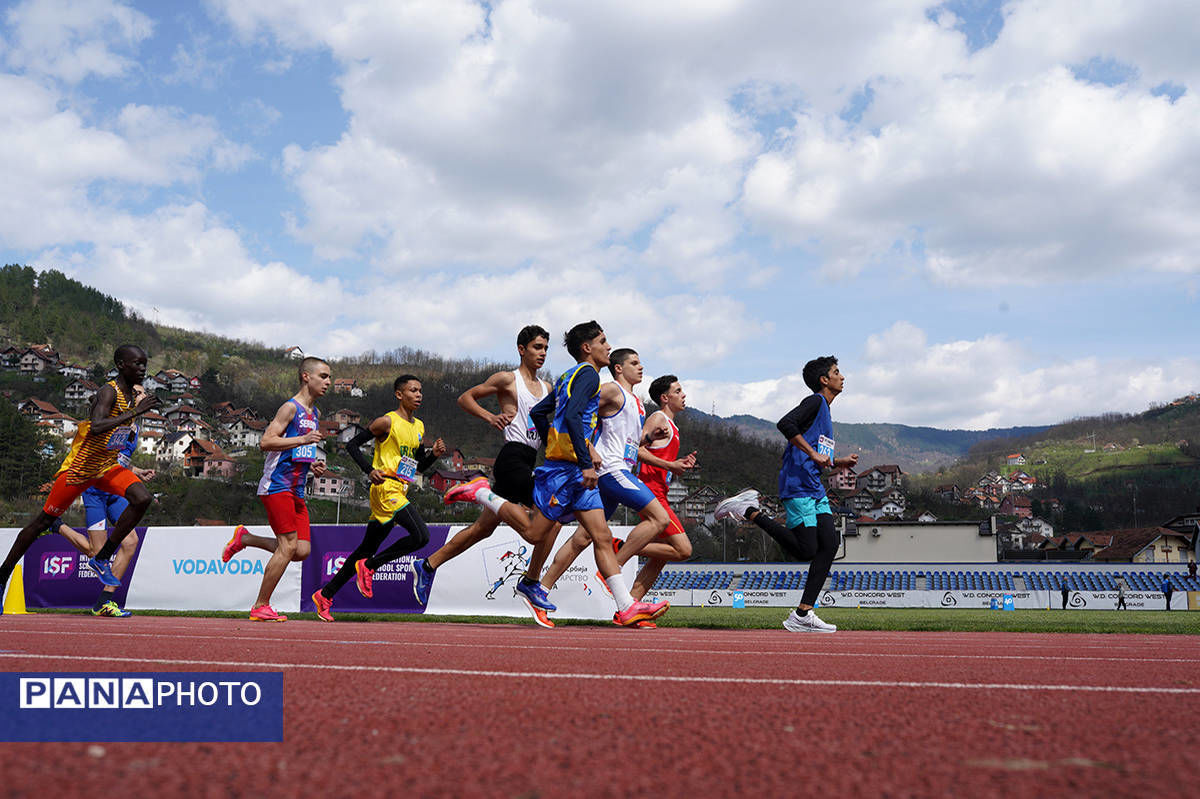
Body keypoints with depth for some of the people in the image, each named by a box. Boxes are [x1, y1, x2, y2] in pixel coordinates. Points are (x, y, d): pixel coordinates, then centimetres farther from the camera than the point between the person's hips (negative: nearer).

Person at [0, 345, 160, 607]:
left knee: (142, 499, -18)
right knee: (44, 520, 5)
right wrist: (135, 412, -40)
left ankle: (101, 558, -7)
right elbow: (96, 427, -40)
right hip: (79, 466, -7)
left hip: (107, 466, 7)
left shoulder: (131, 394, 5)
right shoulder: (108, 392, -22)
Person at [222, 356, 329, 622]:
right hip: (276, 485, -8)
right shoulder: (291, 408, -7)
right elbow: (266, 442, -16)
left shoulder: (315, 414, 19)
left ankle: (245, 538, 18)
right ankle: (260, 607, -3)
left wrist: (314, 465, 11)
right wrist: (303, 439, -22)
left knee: (302, 550, -1)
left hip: (296, 490, 8)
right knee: (289, 545, -13)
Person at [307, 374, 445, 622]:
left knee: (368, 548, 10)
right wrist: (370, 470, -18)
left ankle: (324, 595, 18)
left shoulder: (419, 427, 17)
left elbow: (419, 466, 24)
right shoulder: (387, 422, -6)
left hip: (400, 492, 8)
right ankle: (369, 566, -7)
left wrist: (434, 454, 4)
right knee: (421, 536, -21)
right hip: (385, 487, -8)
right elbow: (353, 445, -5)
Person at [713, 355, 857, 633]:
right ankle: (750, 511, 0)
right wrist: (814, 454, -20)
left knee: (829, 544, -4)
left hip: (815, 488, 9)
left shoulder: (825, 411, 26)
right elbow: (785, 424, -21)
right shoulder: (815, 402, -3)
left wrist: (840, 462, 15)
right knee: (806, 550, -12)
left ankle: (802, 615, -4)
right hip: (797, 486, -9)